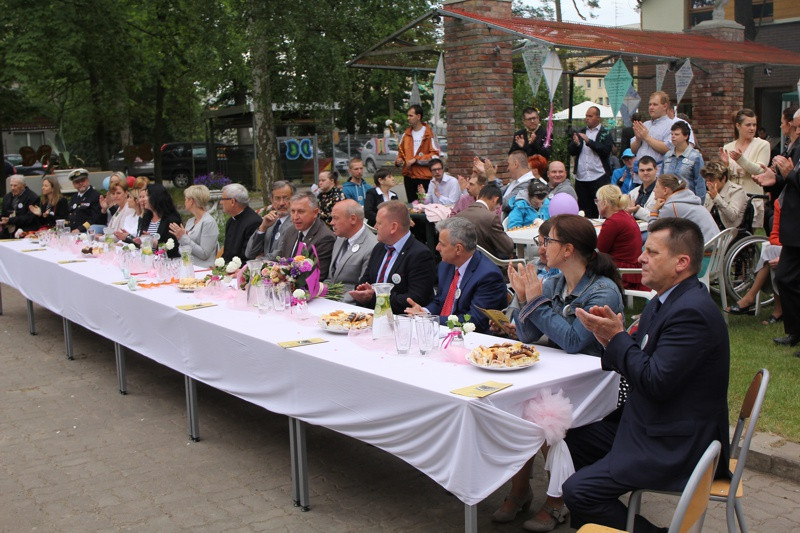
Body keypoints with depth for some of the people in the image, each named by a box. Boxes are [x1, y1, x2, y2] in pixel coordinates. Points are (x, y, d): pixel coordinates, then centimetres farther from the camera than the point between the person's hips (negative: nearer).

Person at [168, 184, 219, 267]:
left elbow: (204, 254, -16)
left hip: (202, 269, -7)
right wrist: (180, 237, 0)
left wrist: (184, 238, -14)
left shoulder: (209, 222, -9)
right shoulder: (190, 221, 16)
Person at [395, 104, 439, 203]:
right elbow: (401, 152, 25)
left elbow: (435, 155, -10)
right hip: (408, 175, 6)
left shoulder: (429, 134, -4)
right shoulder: (406, 134, 13)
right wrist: (399, 160, 3)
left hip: (424, 177, -5)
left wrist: (416, 159, -14)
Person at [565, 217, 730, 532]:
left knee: (578, 491, -17)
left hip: (678, 446, -11)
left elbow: (654, 383, -27)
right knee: (571, 440, 14)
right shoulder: (669, 300, 9)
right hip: (649, 426, 11)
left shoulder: (691, 311, -24)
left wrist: (617, 336, -17)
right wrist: (608, 335, -7)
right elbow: (638, 361, 11)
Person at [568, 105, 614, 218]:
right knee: (583, 209, 6)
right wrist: (576, 143, -12)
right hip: (581, 177, 4)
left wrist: (589, 141, -17)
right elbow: (570, 151, 9)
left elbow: (606, 150, -13)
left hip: (599, 177, -4)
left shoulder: (606, 133, 3)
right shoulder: (580, 132, 17)